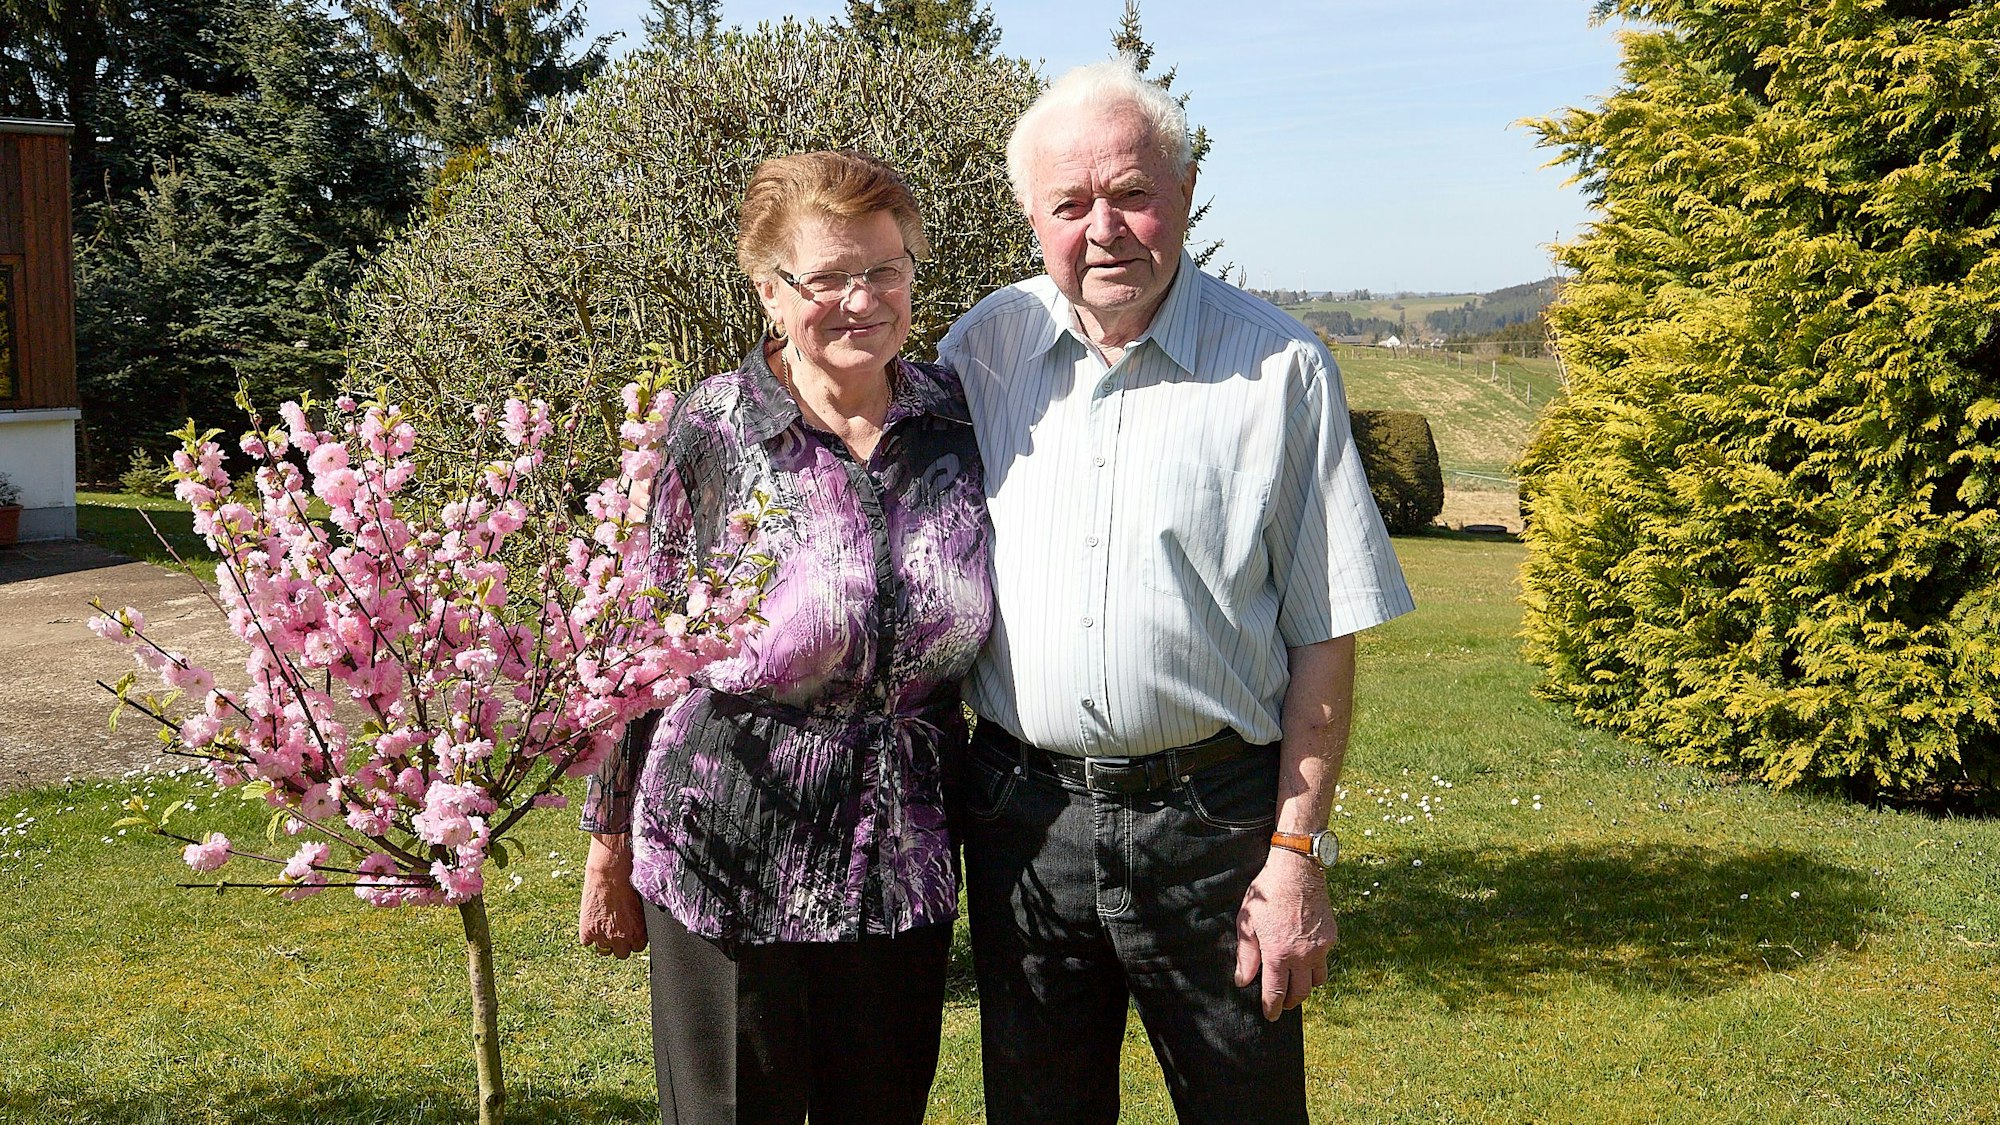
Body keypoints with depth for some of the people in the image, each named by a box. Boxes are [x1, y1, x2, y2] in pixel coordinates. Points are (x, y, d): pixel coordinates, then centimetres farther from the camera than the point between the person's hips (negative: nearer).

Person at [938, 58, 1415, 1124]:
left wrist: (1295, 852, -8)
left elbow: (1324, 636, -4)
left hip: (1213, 823, -2)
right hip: (1022, 817, 3)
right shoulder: (980, 351, 4)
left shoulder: (1279, 367, -5)